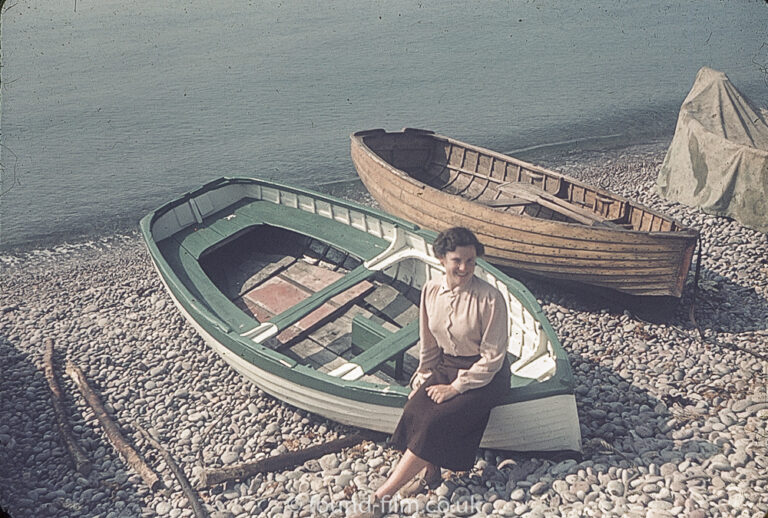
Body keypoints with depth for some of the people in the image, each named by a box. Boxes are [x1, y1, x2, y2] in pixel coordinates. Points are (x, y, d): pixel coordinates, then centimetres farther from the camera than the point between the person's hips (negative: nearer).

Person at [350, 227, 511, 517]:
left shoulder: (490, 299, -21)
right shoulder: (431, 291, -4)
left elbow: (492, 357, -16)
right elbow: (428, 344, 8)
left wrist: (455, 387, -16)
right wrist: (425, 375, 1)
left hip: (484, 376, -5)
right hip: (446, 366, 5)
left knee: (436, 420, -24)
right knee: (416, 409, -24)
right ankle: (431, 472, -1)